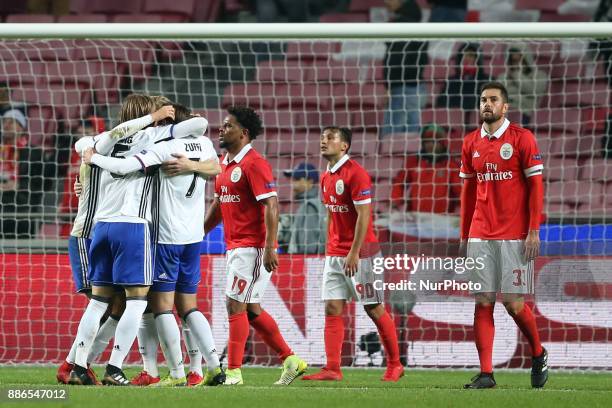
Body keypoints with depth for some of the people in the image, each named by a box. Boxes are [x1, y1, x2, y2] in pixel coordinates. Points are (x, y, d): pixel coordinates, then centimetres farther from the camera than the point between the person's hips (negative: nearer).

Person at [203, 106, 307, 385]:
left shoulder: (254, 164, -14)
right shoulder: (225, 164, 14)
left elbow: (271, 206, -19)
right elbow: (218, 205, 24)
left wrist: (269, 248, -24)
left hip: (252, 248, -9)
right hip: (235, 246, 9)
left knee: (235, 306, -9)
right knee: (251, 309, 12)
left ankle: (233, 372, -6)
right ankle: (290, 361, 19)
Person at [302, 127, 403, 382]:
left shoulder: (355, 174, -14)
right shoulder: (326, 177, 11)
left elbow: (363, 215, -17)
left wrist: (354, 253, -20)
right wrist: (330, 248, 14)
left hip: (359, 253, -7)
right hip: (335, 254, 8)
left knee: (374, 309, 0)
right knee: (332, 309, -2)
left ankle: (394, 365, 12)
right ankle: (332, 369, -5)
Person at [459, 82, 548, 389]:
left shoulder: (522, 139, -3)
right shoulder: (471, 143, 11)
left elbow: (535, 186, -4)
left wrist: (534, 231, -10)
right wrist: (464, 234, 13)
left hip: (514, 236, -4)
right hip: (480, 236, 4)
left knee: (514, 303, -4)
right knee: (482, 303, 0)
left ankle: (538, 355, 21)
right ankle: (486, 373, 1)